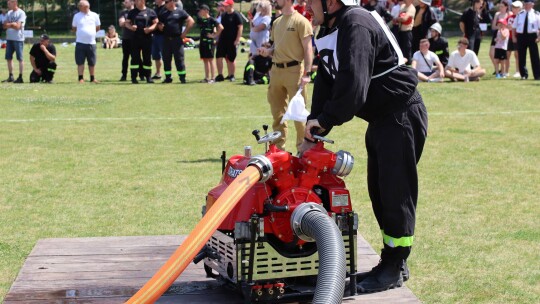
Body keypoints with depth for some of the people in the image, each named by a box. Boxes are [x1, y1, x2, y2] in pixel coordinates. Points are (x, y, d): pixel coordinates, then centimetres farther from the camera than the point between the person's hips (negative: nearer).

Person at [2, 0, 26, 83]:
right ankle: (10, 77, 17)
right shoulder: (9, 13, 14)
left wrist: (9, 24, -5)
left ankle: (20, 77, -2)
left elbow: (18, 26, -15)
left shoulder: (21, 13, -8)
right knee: (8, 58, 9)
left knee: (20, 58, -4)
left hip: (18, 39, -8)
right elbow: (5, 25, 8)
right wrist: (13, 24, -9)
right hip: (9, 38, 8)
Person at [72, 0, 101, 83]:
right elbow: (74, 28, 13)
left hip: (91, 43, 1)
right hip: (80, 43, -1)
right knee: (80, 62, -1)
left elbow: (98, 27, 15)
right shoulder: (77, 16, 4)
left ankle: (92, 78, 17)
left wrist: (90, 33, 11)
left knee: (92, 62, 6)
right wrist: (80, 34, 8)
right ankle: (81, 78, 3)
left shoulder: (94, 15, 5)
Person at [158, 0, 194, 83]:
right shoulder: (163, 14, 14)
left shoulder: (180, 12, 0)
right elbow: (159, 24, 19)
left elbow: (191, 21, -2)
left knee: (179, 59, -4)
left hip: (177, 38, -5)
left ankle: (182, 77, 0)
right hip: (166, 39, 5)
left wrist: (185, 33, -6)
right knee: (166, 59, 6)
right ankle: (168, 77, 14)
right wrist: (160, 27, -6)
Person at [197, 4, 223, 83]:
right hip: (202, 42, 7)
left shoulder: (211, 19, -8)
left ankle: (212, 78, -2)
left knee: (210, 60, -4)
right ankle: (206, 78, 15)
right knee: (205, 60, 10)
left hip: (209, 42, -7)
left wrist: (214, 35, -12)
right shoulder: (201, 20, 11)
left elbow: (221, 27, -15)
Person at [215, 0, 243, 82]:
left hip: (232, 41, -6)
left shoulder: (236, 15, -9)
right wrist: (218, 38, 15)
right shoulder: (223, 15, 11)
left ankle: (231, 76, 16)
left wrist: (237, 40, -17)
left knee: (231, 59, 3)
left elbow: (240, 27, -12)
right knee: (219, 57, -2)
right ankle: (220, 75, 4)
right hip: (222, 40, 6)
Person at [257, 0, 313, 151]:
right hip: (276, 70, 7)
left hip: (294, 70, -7)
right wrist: (268, 51, 1)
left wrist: (307, 73, -18)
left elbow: (308, 49, -11)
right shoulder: (276, 22, 14)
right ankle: (279, 147, 23)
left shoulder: (300, 21, -8)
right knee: (277, 111, 12)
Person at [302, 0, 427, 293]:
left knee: (396, 192, -3)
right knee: (379, 191, 14)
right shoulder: (331, 32, 10)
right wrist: (312, 134, 3)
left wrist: (325, 120, -19)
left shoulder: (356, 24, -20)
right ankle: (390, 263, 24)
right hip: (381, 119, 10)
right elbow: (325, 85, 9)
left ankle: (395, 268, 6)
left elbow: (353, 84, -29)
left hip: (402, 115, -10)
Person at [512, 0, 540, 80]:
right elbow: (514, 27, 15)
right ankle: (523, 74, 16)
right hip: (521, 36, 3)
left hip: (532, 36, -3)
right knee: (521, 56, 5)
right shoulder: (520, 14, 10)